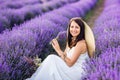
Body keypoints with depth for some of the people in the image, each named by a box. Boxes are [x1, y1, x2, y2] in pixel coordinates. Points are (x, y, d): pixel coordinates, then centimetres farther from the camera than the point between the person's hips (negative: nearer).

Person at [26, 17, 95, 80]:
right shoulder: (71, 41, 9)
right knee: (51, 58, -10)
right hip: (70, 70, 8)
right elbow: (65, 56, 6)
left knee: (52, 59, -18)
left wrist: (59, 50, -20)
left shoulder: (81, 43, -18)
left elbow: (70, 63, -21)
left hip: (77, 72, -8)